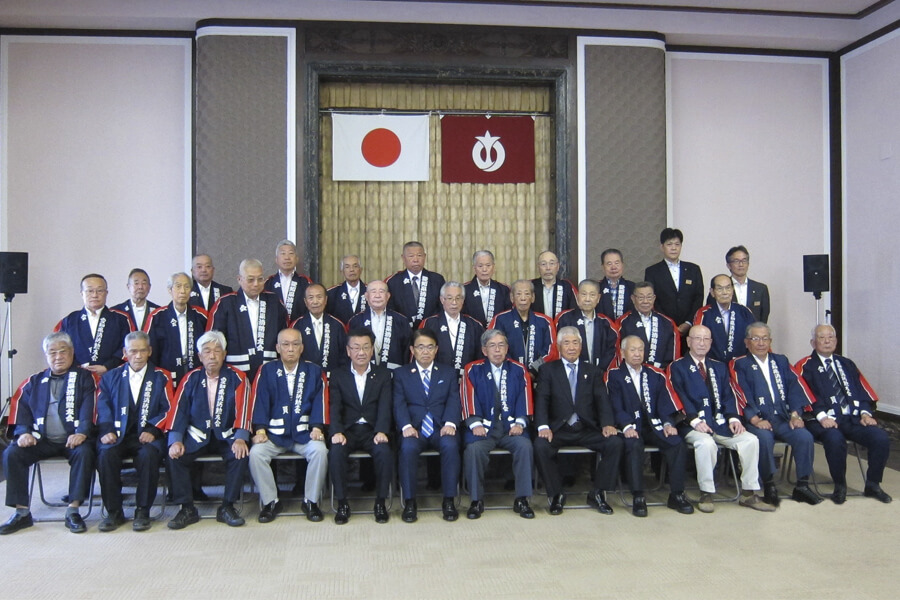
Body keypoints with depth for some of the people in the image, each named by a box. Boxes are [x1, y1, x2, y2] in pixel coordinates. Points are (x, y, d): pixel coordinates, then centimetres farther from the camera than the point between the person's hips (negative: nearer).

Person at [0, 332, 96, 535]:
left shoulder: (84, 378, 8)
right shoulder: (35, 381, 20)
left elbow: (88, 408, -4)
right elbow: (20, 407, 13)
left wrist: (82, 432, -20)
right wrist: (23, 432, -5)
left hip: (72, 439, -4)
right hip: (42, 440, 4)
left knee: (84, 452, -33)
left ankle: (73, 511, -24)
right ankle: (22, 512, -11)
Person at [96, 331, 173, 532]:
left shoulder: (161, 377, 11)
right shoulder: (111, 377, 17)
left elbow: (168, 409, 2)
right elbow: (102, 407, 8)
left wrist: (152, 430, -12)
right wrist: (107, 430, -9)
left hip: (147, 435, -2)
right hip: (118, 434, 2)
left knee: (149, 454, -33)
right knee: (106, 454, -30)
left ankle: (143, 511, -17)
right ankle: (113, 512, -15)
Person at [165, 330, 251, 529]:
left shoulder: (237, 377, 0)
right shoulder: (191, 379, 5)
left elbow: (242, 409, -11)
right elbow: (179, 410, -2)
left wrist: (240, 438, -27)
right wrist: (175, 440, -18)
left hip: (226, 435, -1)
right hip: (196, 436, 2)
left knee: (240, 454, -29)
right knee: (175, 456, -24)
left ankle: (227, 507, -12)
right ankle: (187, 508, -8)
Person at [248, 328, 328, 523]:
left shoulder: (314, 371, 9)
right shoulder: (267, 371, 9)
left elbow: (319, 402, 2)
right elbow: (260, 401, 1)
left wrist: (317, 427, -13)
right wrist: (260, 429, -12)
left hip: (304, 432, 0)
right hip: (274, 433, 1)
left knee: (320, 450, -29)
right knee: (256, 453, -26)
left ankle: (311, 501, -10)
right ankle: (270, 502, -8)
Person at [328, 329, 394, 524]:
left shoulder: (383, 375, 10)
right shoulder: (338, 376, 10)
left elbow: (384, 407, -3)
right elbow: (335, 407, -2)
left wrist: (381, 432, -21)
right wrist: (337, 432, -21)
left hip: (373, 430, 0)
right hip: (347, 430, 0)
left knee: (384, 451, -30)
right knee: (336, 452, -30)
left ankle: (380, 502, -11)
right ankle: (342, 503, -13)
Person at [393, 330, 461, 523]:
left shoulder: (449, 372, 18)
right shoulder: (401, 374, 15)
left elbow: (453, 400, 4)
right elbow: (399, 404, 2)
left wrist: (450, 423, -16)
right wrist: (406, 426, -18)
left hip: (441, 428, 1)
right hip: (414, 429, 0)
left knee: (450, 445, -32)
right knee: (408, 447, -33)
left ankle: (449, 500, -18)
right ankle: (409, 502, -20)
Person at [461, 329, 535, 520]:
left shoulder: (518, 370, 12)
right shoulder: (473, 370, 8)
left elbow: (524, 398, 5)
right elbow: (470, 398, -2)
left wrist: (520, 422, -10)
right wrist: (475, 424, -16)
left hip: (511, 427, 2)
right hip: (484, 427, -1)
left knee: (525, 445, -28)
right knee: (474, 449, -31)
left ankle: (521, 499, -14)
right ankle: (476, 500, -13)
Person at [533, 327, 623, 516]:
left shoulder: (593, 371, 17)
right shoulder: (548, 370, 11)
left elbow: (602, 400, 4)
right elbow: (541, 400, -2)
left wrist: (607, 423, -16)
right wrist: (543, 426, -20)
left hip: (588, 429, 2)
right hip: (559, 429, -2)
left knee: (615, 443, -24)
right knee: (540, 445, -31)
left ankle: (597, 493, -5)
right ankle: (556, 494, -9)